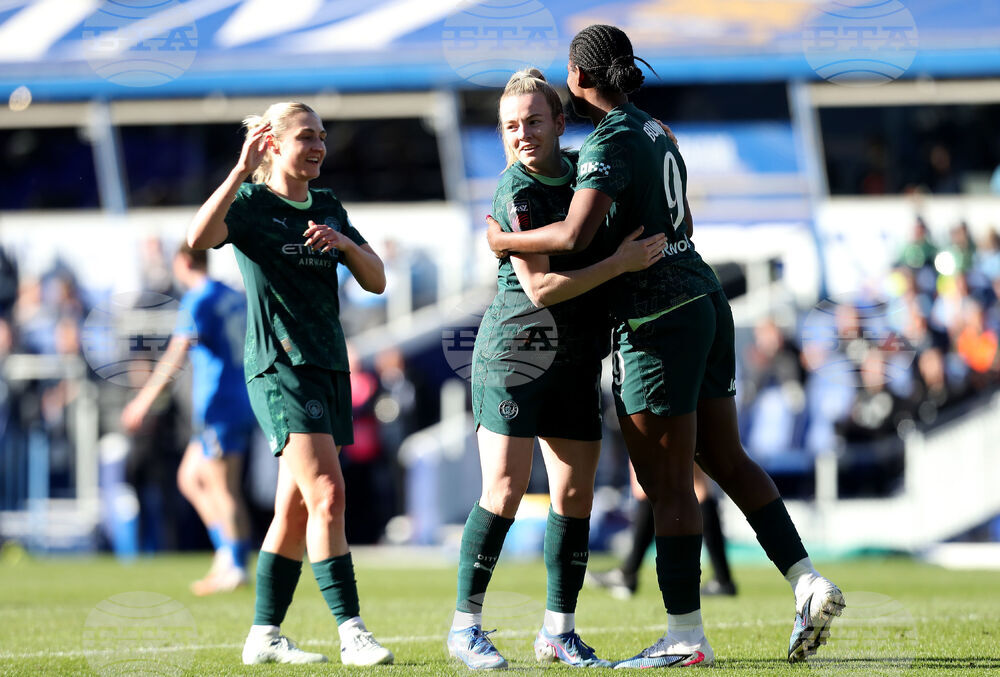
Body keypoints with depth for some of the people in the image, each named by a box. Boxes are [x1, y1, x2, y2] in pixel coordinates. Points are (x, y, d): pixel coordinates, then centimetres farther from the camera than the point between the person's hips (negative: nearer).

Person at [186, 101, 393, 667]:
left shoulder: (329, 209, 16)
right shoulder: (251, 205, -4)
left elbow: (377, 281, 12)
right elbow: (199, 237, -25)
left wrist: (344, 244, -7)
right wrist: (243, 170, -29)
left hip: (329, 366, 7)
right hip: (279, 366, -7)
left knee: (297, 508, 8)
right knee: (327, 494, -17)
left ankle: (265, 635, 15)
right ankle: (351, 631, -20)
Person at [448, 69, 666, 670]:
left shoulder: (578, 171, 7)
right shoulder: (516, 194, -16)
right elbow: (541, 288, -20)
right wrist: (621, 262, -20)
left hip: (577, 357, 7)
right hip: (516, 348, -7)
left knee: (576, 493, 4)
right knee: (506, 489, -11)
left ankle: (559, 632, 11)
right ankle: (466, 626, -2)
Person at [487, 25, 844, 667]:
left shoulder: (608, 145, -14)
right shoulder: (656, 131, 13)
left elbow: (574, 235, -26)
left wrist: (505, 240, -11)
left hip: (657, 319, -9)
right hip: (705, 298, 9)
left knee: (668, 483, -3)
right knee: (726, 457, 14)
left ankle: (686, 636, 0)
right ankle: (808, 582, 5)